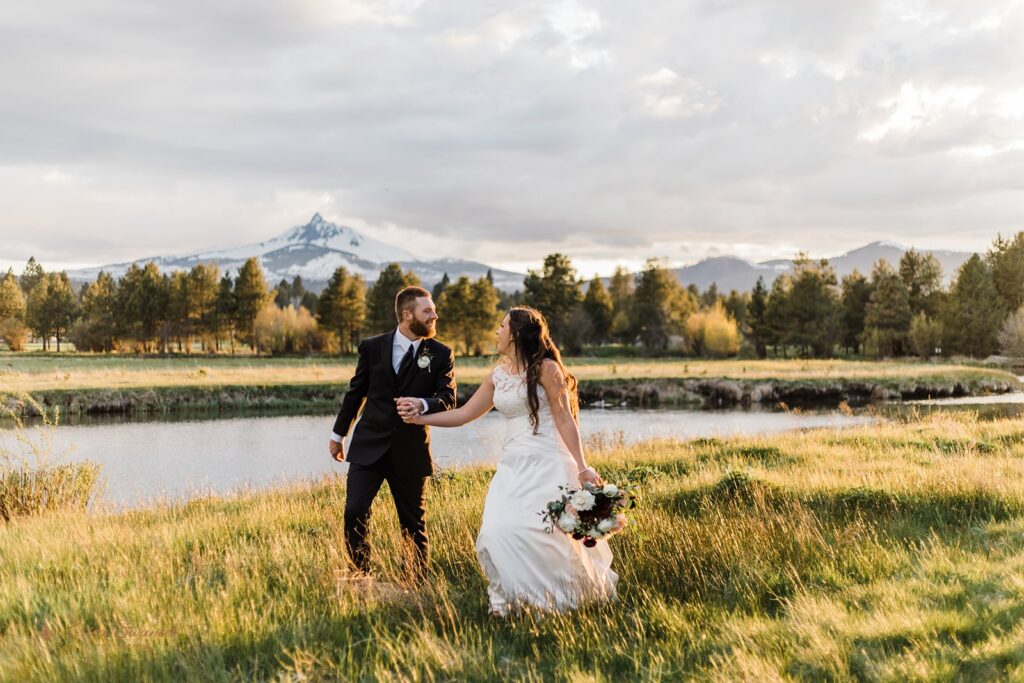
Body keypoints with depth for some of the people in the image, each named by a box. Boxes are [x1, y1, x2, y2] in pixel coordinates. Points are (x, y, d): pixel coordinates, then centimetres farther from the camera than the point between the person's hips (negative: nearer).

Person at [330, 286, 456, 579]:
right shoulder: (372, 347, 1)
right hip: (368, 446, 0)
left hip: (411, 452, 0)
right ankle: (359, 578, 6)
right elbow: (355, 392, 11)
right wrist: (338, 433, 17)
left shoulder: (441, 354, -1)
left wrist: (423, 405, -29)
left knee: (414, 522, 8)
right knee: (355, 513, -11)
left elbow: (448, 399, -7)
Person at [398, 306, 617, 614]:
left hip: (547, 464, -6)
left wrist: (581, 467, -11)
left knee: (543, 531, -13)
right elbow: (464, 414, 15)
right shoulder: (497, 376, 12)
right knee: (497, 531, -9)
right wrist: (420, 418, 8)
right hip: (513, 465, 6)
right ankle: (511, 598, 10)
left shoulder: (546, 368, -6)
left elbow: (565, 420, -7)